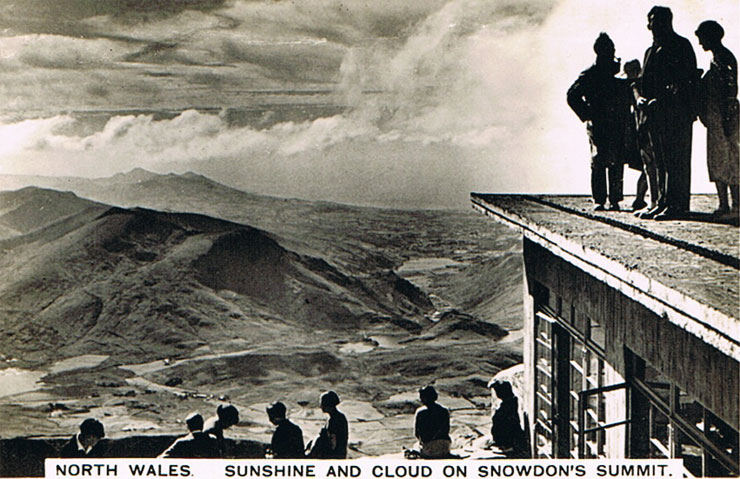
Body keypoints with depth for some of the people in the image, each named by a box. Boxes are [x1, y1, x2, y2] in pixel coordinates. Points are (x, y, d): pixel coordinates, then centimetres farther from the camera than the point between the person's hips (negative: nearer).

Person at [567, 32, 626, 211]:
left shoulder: (620, 70, 12)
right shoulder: (589, 74, 3)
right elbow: (572, 96, 5)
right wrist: (586, 114, -2)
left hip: (618, 124, 3)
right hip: (598, 124, -3)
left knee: (617, 162, 0)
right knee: (598, 161, -8)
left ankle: (615, 199, 5)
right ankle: (599, 200, -5)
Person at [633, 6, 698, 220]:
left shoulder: (681, 46, -1)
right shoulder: (651, 51, 22)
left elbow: (688, 80, -9)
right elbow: (640, 82, 23)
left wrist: (661, 100, -19)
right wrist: (640, 98, 0)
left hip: (676, 113, -8)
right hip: (654, 114, 8)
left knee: (676, 159, -8)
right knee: (658, 160, 8)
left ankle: (677, 204, -8)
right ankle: (663, 202, 13)